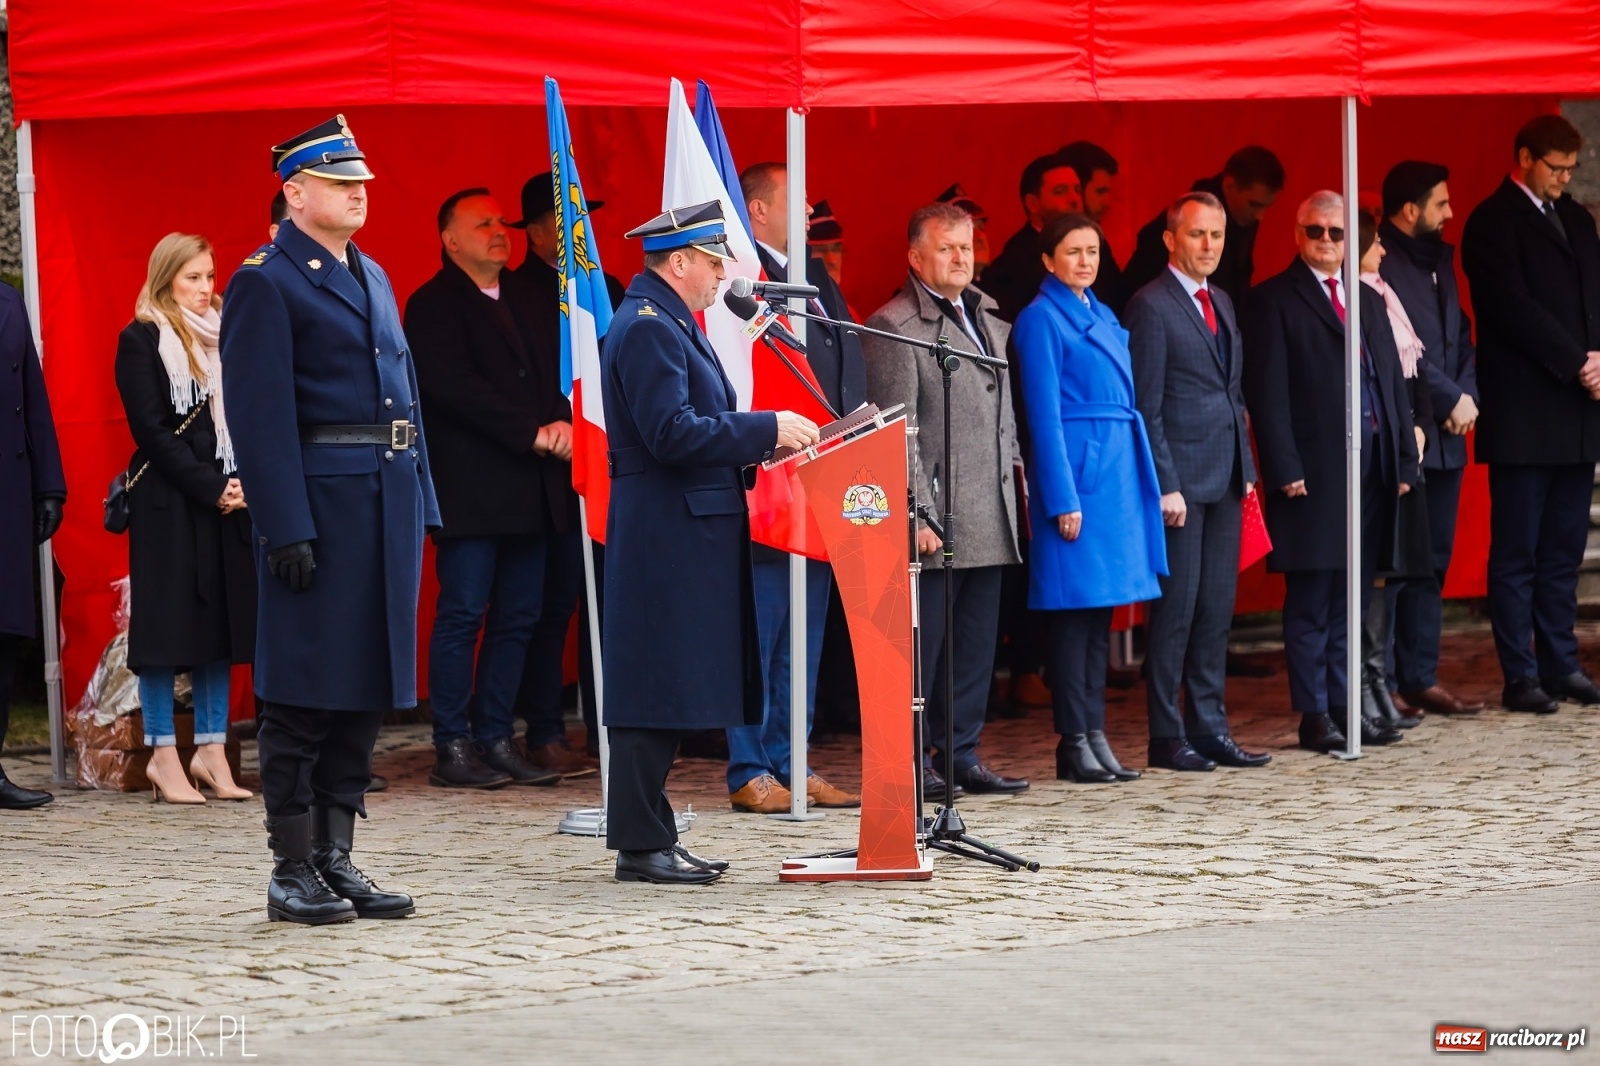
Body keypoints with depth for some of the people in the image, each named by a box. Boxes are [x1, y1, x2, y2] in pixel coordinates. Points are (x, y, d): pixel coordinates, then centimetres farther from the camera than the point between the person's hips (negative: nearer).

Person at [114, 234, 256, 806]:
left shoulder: (224, 336, 14)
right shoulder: (141, 341, -4)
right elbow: (152, 430, -10)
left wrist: (244, 485, -3)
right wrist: (210, 488, -14)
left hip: (228, 501, 6)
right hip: (169, 503, -6)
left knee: (221, 621, 5)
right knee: (168, 623, -4)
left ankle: (211, 750, 10)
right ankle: (164, 756, 0)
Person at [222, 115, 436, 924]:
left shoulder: (371, 277, 18)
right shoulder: (266, 282, -8)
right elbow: (260, 414, -13)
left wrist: (420, 500, 14)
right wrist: (285, 527, -19)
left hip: (387, 500, 8)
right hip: (320, 499, -8)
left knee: (365, 691, 9)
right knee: (304, 696, -3)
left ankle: (336, 859, 16)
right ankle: (292, 874, 2)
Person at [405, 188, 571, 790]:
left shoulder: (526, 300, 18)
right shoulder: (433, 306, -4)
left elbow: (556, 370, 16)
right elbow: (455, 386, -15)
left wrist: (562, 422, -6)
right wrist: (533, 432, -16)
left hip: (530, 489, 7)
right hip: (469, 488, -7)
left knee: (518, 617, 7)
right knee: (463, 615, -5)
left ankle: (495, 739, 12)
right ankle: (452, 749, -3)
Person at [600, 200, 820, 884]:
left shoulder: (669, 323, 19)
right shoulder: (648, 327, -14)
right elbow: (672, 434, -22)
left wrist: (763, 440, 10)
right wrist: (766, 429, -17)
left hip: (686, 537, 11)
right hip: (665, 537, -11)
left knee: (667, 691, 11)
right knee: (656, 688, -8)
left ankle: (651, 836, 15)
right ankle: (640, 845, -5)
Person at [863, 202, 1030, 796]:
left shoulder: (989, 321, 17)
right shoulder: (895, 327, -7)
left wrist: (1013, 469, 16)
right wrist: (916, 514, -16)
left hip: (988, 518, 8)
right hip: (936, 515, -8)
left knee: (977, 643, 10)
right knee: (923, 644, -4)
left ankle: (962, 755, 16)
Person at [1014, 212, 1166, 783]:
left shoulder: (1102, 316, 17)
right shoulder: (1041, 318, -6)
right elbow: (1044, 414, -11)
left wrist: (1145, 481, 12)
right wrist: (1063, 499, -16)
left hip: (1116, 472, 8)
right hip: (1075, 471, -8)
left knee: (1101, 609, 8)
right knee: (1075, 608, -5)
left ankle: (1095, 733, 11)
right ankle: (1073, 742, -2)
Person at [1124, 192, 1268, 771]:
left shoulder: (1221, 302, 16)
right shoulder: (1151, 306, -8)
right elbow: (1145, 406, -11)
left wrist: (1246, 467, 13)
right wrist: (1165, 484, -15)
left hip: (1225, 478, 7)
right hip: (1182, 478, -7)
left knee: (1217, 607, 9)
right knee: (1176, 609, -3)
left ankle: (1209, 726, 15)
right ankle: (1166, 735, 2)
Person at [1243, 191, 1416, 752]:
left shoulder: (1369, 301, 19)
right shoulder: (1274, 300, -1)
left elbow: (1394, 383, 18)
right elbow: (1267, 391, -8)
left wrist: (1404, 461, 11)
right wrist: (1285, 469, -15)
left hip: (1372, 465, 6)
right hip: (1314, 470, -6)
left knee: (1351, 599, 9)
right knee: (1311, 601, -2)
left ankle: (1346, 704, 14)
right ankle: (1314, 713, 1)